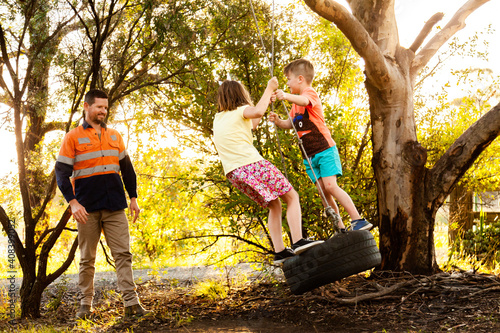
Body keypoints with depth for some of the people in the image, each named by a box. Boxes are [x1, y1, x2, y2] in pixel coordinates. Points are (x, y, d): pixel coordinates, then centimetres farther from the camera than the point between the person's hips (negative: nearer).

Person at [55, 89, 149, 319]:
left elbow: (127, 169, 20)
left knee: (123, 254, -3)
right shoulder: (73, 138, 2)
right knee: (87, 258, 5)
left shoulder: (114, 137, 15)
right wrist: (73, 202, -15)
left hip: (114, 206, 3)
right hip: (88, 208, -3)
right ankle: (86, 304, 15)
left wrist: (133, 198, 12)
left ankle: (131, 302, -5)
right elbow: (61, 172, -4)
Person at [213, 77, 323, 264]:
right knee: (291, 197, 0)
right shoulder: (240, 111, 3)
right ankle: (298, 241, -17)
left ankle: (280, 251, 6)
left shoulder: (218, 118, 25)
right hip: (251, 164, -7)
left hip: (233, 174, 7)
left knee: (274, 205, 18)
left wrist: (267, 100, 38)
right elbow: (257, 112, -22)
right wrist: (269, 89, -7)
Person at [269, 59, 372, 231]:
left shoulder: (310, 93, -8)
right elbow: (290, 123, 21)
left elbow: (303, 101, -32)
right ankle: (341, 229, 2)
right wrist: (278, 121, -1)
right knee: (323, 191, 0)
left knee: (330, 185, -19)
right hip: (309, 155, 8)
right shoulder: (296, 104, 21)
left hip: (325, 149, -8)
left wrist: (286, 96, -51)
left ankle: (358, 220, -16)